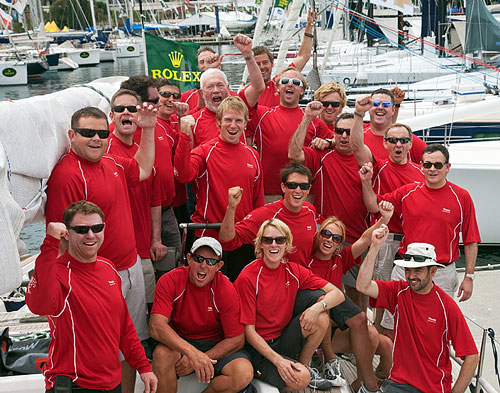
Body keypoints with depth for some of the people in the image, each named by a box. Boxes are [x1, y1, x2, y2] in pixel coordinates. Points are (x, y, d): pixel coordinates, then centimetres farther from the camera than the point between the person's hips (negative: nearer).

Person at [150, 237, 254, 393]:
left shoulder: (226, 289, -13)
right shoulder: (169, 281, -14)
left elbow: (237, 339, -11)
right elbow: (156, 327, -26)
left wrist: (200, 359, -20)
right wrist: (191, 352, -38)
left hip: (216, 346, 1)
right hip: (179, 343, 0)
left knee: (244, 373, -28)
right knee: (162, 353, -35)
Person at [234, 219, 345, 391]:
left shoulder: (293, 270, 0)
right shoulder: (247, 278, -15)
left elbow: (337, 294, -3)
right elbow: (248, 331, -14)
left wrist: (318, 307, -24)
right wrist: (278, 360, -23)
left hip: (285, 340, 5)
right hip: (259, 347, -5)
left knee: (321, 316, -18)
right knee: (300, 379, -28)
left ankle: (304, 365, 1)